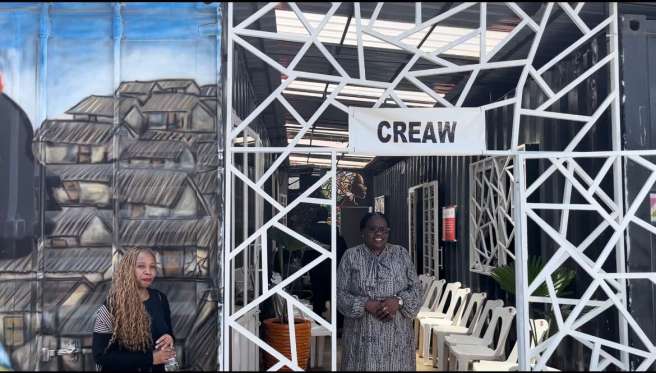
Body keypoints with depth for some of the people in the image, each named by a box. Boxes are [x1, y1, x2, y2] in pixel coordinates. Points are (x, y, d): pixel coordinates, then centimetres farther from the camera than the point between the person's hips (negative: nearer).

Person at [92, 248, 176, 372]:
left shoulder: (160, 298, -4)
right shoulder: (112, 305, -18)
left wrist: (169, 338, -14)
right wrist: (150, 358, -24)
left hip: (156, 369, 5)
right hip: (123, 369, -4)